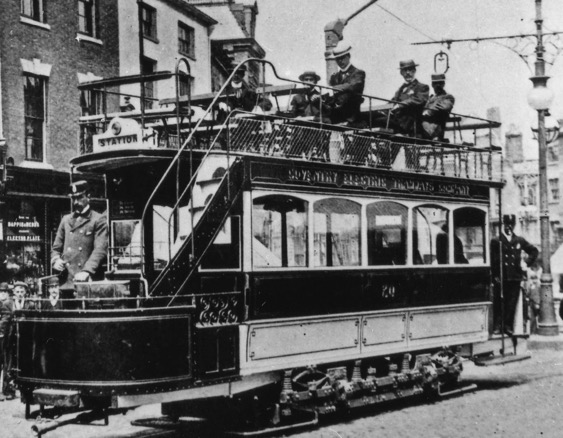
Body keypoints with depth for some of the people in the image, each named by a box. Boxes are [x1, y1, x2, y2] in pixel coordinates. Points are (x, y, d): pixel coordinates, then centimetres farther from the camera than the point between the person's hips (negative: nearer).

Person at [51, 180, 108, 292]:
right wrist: (56, 261, 0)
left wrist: (87, 271, -22)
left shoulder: (98, 220, 4)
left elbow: (100, 250, -8)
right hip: (66, 282, 4)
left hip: (89, 282, -4)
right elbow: (56, 248, 23)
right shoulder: (66, 220, 19)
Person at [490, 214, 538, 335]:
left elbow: (534, 251, 22)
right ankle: (497, 326, 2)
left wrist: (527, 263, 11)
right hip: (500, 278, -2)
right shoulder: (496, 241, 2)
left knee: (512, 303, 2)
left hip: (515, 277, 2)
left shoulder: (519, 240, 11)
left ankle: (508, 326, 8)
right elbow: (492, 260, -3)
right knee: (498, 303, -2)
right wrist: (495, 276, -9)